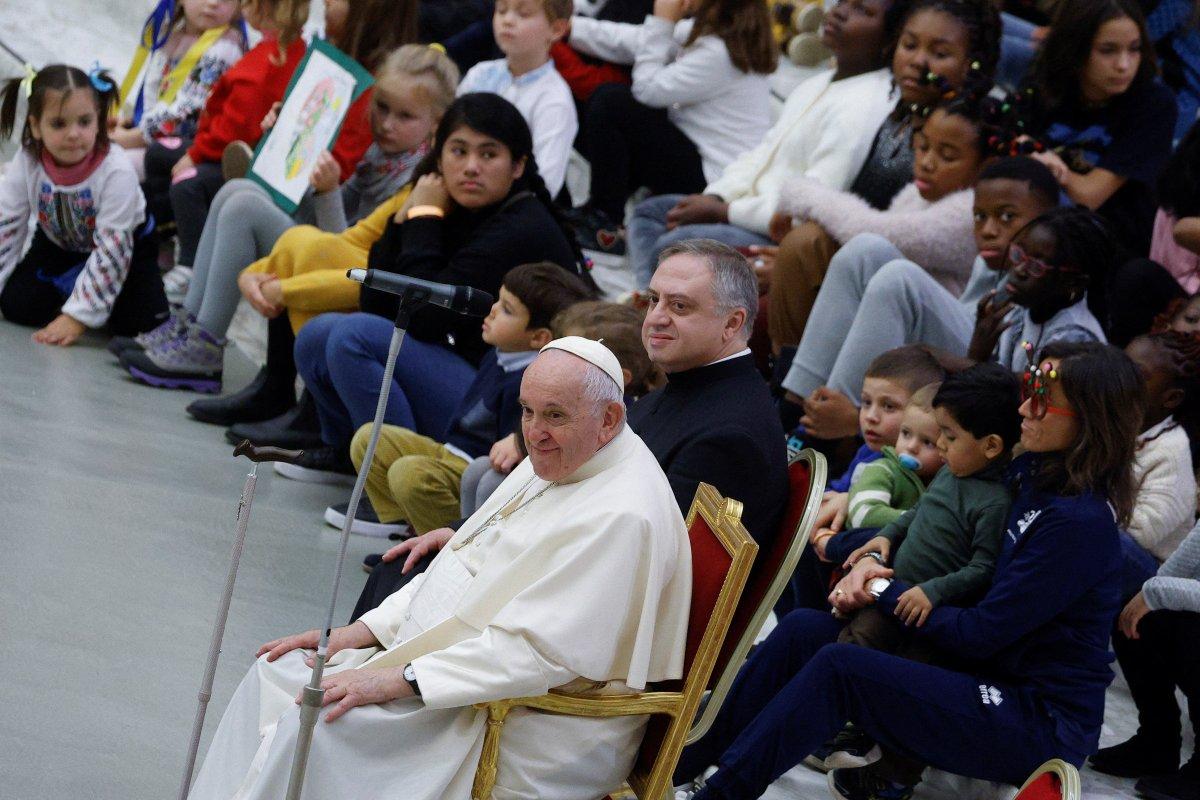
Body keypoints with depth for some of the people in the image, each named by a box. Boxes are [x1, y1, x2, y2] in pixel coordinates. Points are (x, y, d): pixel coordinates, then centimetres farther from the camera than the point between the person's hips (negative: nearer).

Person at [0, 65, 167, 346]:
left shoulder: (116, 171, -35)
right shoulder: (27, 165, -24)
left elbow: (112, 246, -32)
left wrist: (77, 317, -34)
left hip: (129, 244, -3)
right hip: (58, 244, 3)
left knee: (138, 321, -23)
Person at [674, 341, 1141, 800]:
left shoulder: (1081, 521, -21)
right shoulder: (1030, 476, 7)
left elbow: (979, 634, -19)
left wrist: (885, 592, -7)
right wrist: (872, 560, 0)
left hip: (1043, 725, -9)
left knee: (838, 667, -23)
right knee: (801, 630, 0)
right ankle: (686, 762, 6)